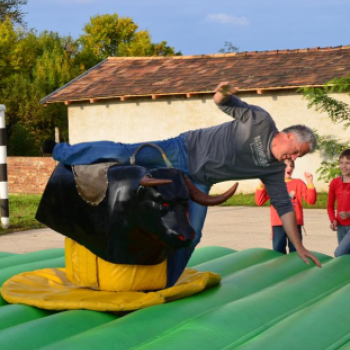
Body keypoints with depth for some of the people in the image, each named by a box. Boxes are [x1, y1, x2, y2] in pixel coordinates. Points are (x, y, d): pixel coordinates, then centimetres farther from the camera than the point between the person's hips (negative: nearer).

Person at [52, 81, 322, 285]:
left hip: (198, 183, 5)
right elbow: (221, 102, -11)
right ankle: (65, 153, 2)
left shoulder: (274, 170, 0)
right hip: (183, 151, -5)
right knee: (125, 153, -18)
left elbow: (284, 206, 5)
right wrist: (223, 93, -37)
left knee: (191, 235, -7)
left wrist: (299, 247, 2)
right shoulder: (261, 121, -15)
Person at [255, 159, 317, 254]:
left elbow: (311, 200, -2)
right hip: (278, 225, 0)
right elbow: (259, 201, 1)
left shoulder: (298, 183, 6)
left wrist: (310, 183, -13)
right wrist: (261, 185, -9)